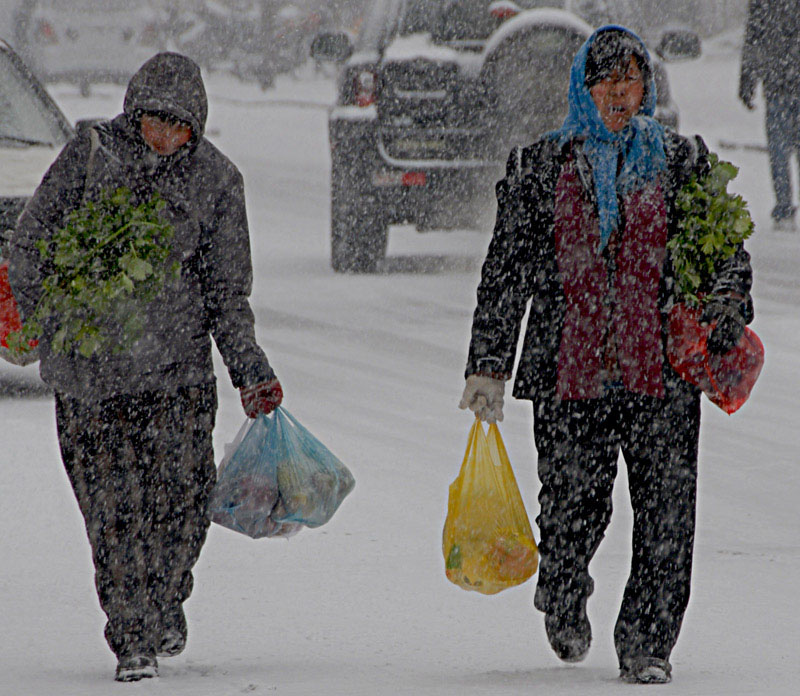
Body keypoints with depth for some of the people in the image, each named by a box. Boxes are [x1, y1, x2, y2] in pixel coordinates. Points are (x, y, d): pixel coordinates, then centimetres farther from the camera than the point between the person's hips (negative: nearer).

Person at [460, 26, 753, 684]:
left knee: (667, 503, -10)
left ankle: (647, 642, 1)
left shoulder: (682, 161, 10)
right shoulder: (541, 167, 8)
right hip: (569, 370, 0)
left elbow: (726, 245, 12)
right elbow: (505, 270, 8)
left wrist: (728, 301, -10)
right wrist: (488, 364, 3)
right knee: (573, 505, 1)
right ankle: (563, 602, 33)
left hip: (662, 368, 0)